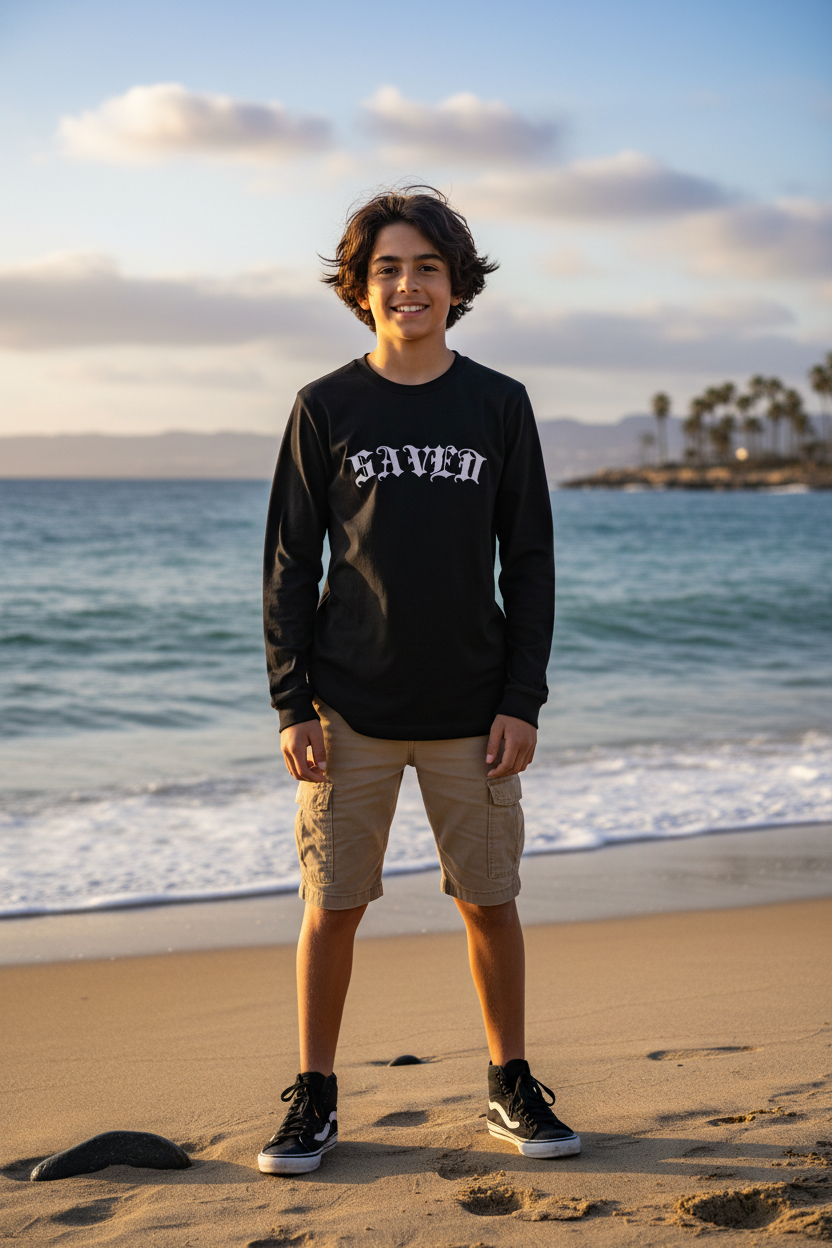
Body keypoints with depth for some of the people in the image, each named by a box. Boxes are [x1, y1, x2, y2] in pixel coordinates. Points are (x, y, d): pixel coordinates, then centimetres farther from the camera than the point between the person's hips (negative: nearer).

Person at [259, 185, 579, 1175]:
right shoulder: (326, 409, 2)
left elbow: (530, 564, 5)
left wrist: (523, 701, -1)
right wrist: (291, 704, -4)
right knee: (332, 905, 3)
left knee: (489, 903, 8)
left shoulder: (499, 406, 4)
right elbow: (289, 566, 2)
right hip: (350, 712, -1)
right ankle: (314, 1097, 18)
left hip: (471, 712, 1)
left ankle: (510, 1086, 25)